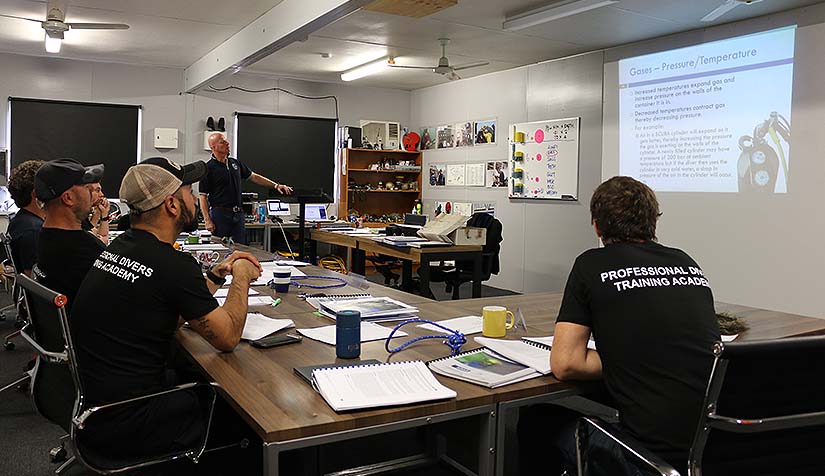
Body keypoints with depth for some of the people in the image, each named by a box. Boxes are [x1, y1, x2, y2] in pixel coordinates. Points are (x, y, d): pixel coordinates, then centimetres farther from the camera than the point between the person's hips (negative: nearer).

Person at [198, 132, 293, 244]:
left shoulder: (235, 163, 12)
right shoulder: (208, 168, -6)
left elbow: (253, 177, 20)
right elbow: (203, 196, -7)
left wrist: (276, 185, 13)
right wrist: (207, 220, -14)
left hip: (238, 213, 6)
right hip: (219, 213, -5)